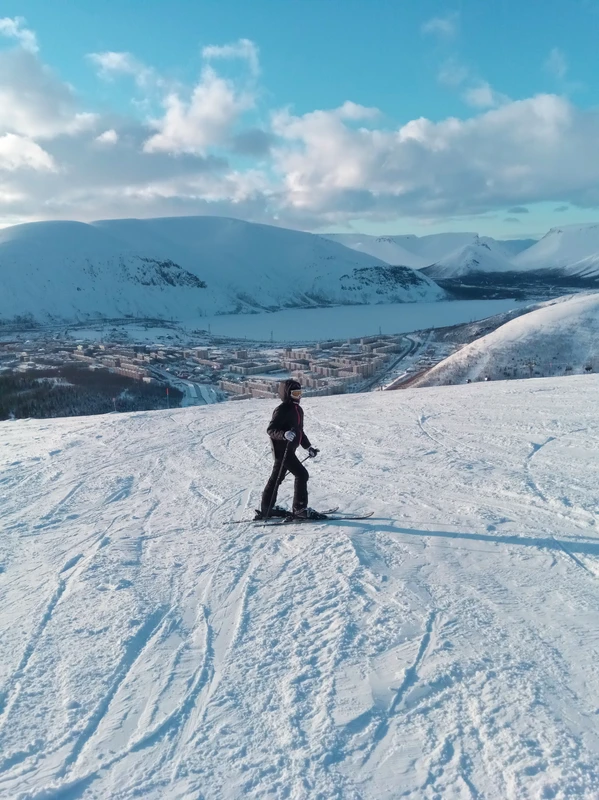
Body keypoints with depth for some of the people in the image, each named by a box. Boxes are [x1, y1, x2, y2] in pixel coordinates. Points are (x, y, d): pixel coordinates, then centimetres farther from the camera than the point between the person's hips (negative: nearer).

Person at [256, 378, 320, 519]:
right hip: (282, 449, -10)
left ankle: (267, 508, 25)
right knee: (301, 474, -11)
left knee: (277, 478, 15)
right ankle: (300, 508, -5)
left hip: (289, 450, 10)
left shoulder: (298, 409, 14)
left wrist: (308, 447, 21)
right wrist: (284, 434, -38)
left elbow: (299, 431, 24)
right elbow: (270, 430, -20)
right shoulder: (282, 410, -15)